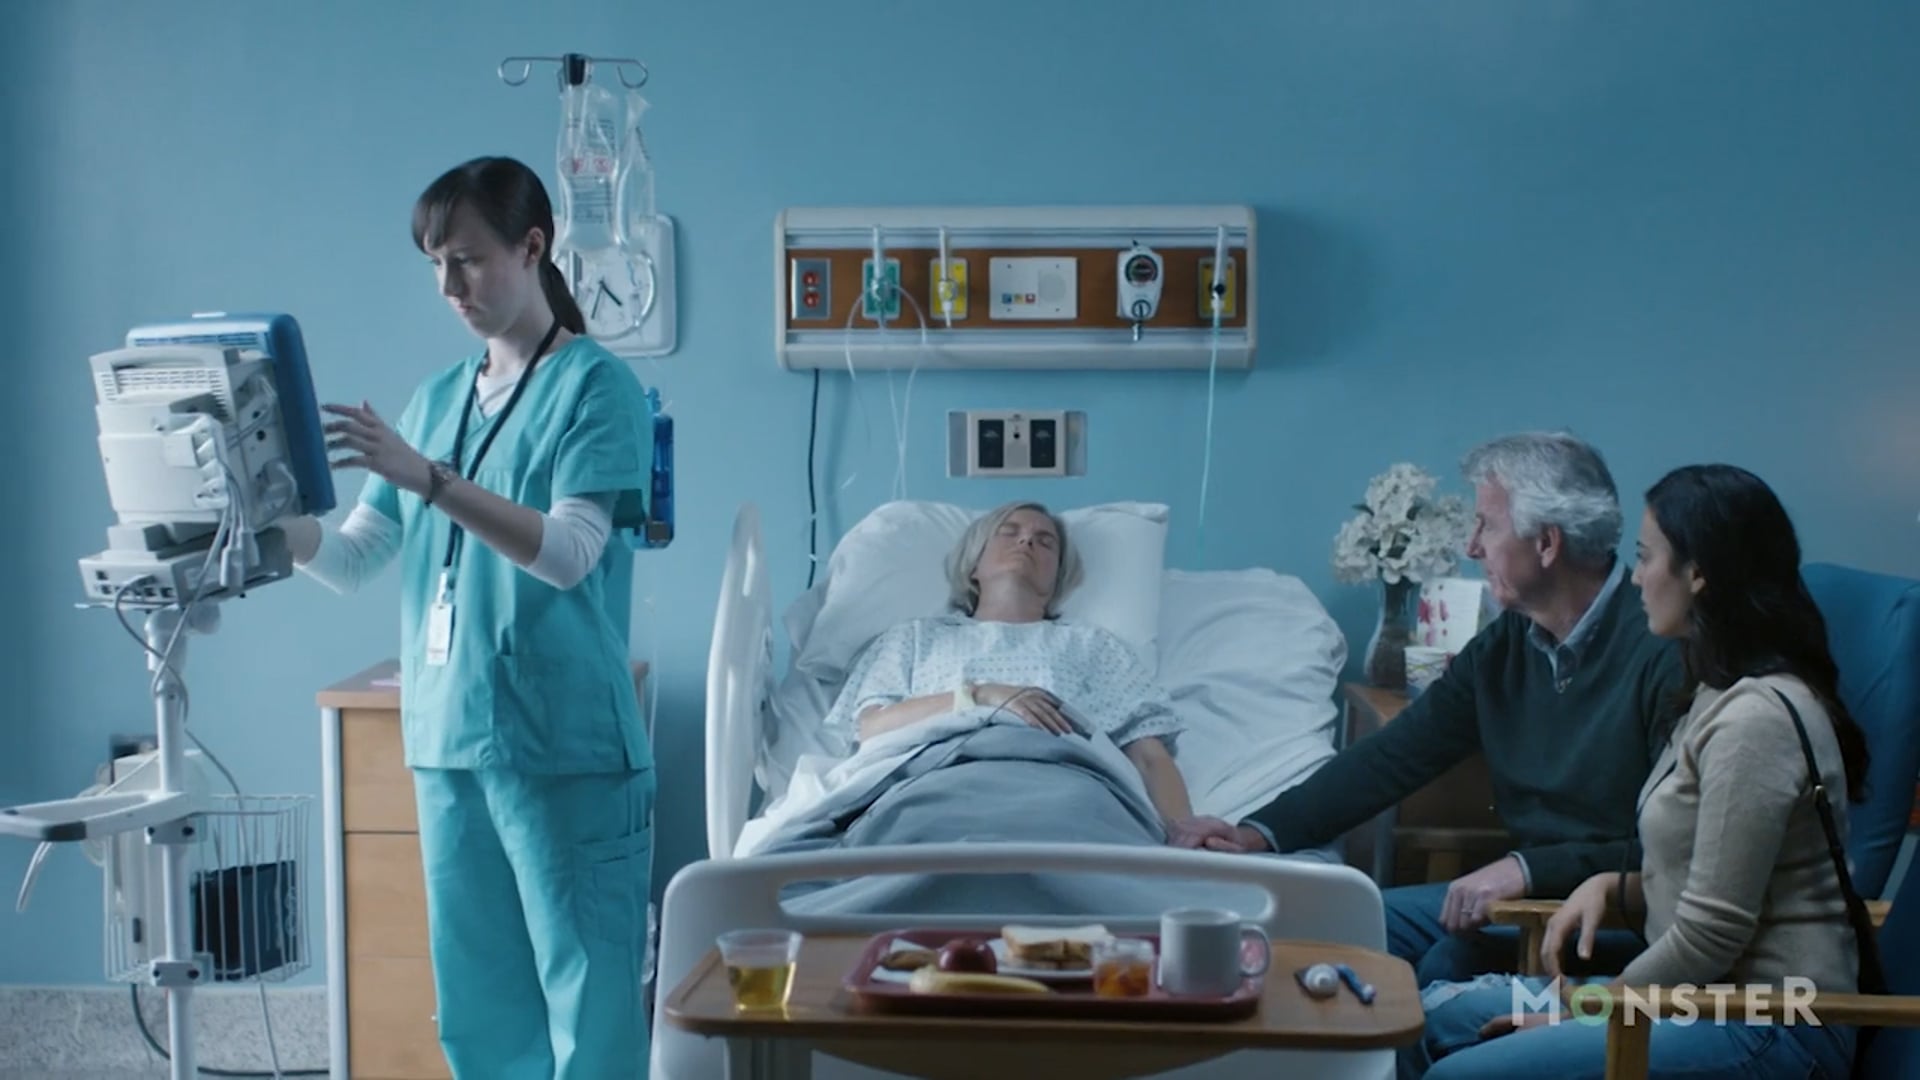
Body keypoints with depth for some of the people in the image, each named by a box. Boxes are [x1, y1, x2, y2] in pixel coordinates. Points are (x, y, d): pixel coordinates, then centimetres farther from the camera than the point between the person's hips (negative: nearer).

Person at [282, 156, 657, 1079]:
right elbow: (351, 562, 13)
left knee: (589, 1003, -2)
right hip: (446, 741, 7)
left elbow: (568, 553, -18)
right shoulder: (437, 398, 15)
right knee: (476, 1006, 12)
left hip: (565, 746, -6)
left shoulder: (595, 386, -5)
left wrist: (426, 478, -27)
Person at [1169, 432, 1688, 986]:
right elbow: (1394, 756, 7)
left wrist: (1531, 869, -26)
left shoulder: (1661, 653, -18)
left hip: (1621, 916, -7)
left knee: (1451, 961, -27)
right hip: (1528, 896, 7)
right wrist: (1259, 833, -2)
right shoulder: (1505, 645, 7)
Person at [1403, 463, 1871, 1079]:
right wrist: (1613, 887, 2)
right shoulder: (1726, 698, 13)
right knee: (1443, 1023, 9)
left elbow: (1711, 935, -20)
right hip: (1708, 999, 10)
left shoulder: (1757, 717, -20)